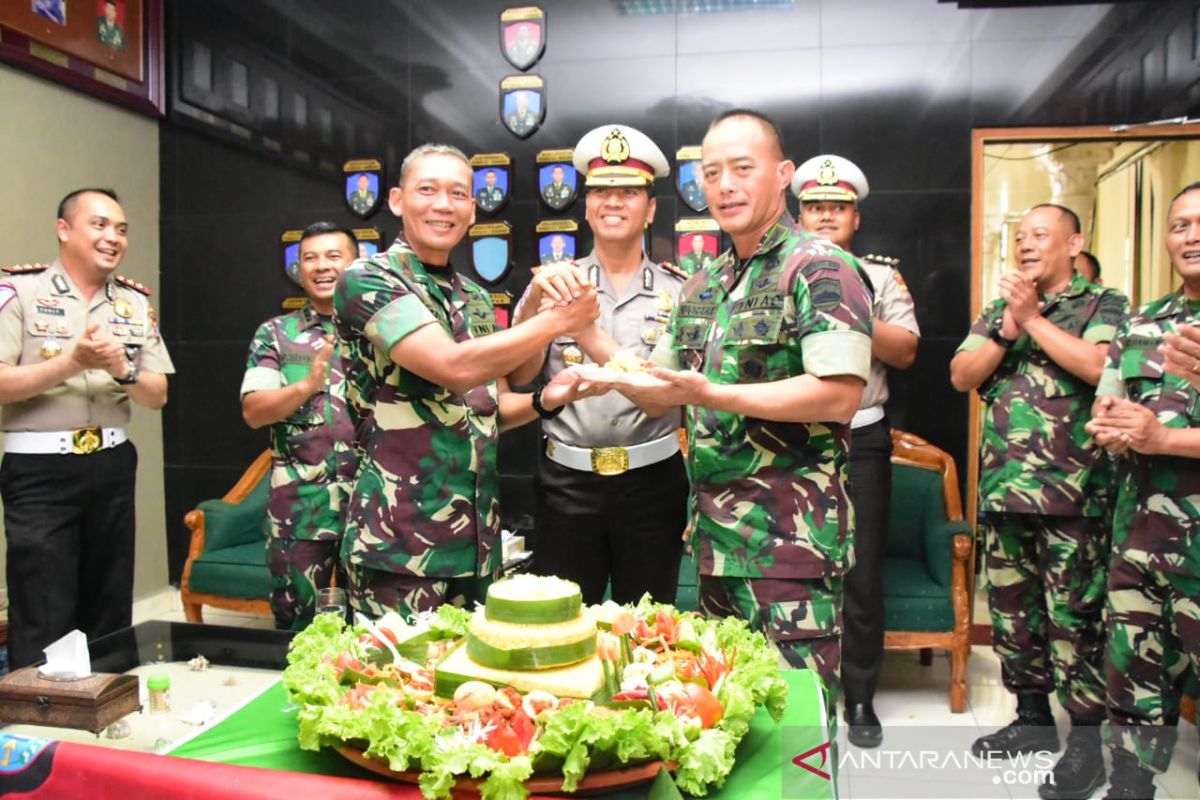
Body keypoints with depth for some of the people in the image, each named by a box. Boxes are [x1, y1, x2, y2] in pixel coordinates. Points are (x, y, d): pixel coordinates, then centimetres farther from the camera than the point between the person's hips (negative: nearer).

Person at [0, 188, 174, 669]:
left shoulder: (136, 302, 9)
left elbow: (157, 396, 7)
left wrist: (122, 371, -12)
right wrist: (73, 362, -21)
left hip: (112, 467, 5)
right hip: (40, 470, -4)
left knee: (110, 613, 13)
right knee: (42, 624, -2)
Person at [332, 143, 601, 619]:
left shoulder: (476, 298, 12)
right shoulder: (366, 280, -9)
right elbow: (454, 367, -24)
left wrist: (543, 400, -1)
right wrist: (557, 321, -15)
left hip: (478, 535, 7)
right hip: (399, 539, -6)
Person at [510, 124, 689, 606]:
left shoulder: (677, 290, 2)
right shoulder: (558, 284, 6)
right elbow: (518, 375, -5)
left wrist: (591, 335, -22)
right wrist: (535, 301, -22)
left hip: (651, 480, -1)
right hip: (566, 481, 1)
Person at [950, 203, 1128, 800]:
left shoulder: (1104, 305, 2)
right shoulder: (998, 311, 16)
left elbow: (1101, 367, -17)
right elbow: (962, 376, 5)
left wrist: (1034, 319, -12)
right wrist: (1008, 328, -7)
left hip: (1073, 493, -5)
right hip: (1003, 489, 5)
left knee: (1075, 617, -1)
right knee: (1012, 609, 13)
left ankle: (1086, 743, 12)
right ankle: (1032, 718, 29)